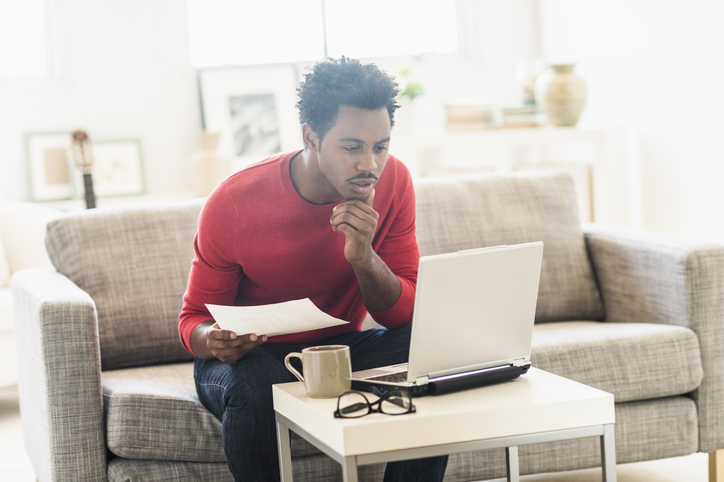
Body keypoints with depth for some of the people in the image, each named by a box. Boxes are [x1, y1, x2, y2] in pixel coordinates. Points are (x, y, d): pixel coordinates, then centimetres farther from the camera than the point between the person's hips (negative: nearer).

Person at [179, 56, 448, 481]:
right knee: (252, 388, -37)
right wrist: (213, 341, -34)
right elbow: (194, 319, -8)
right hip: (253, 355, -2)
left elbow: (405, 315, -12)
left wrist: (363, 257, -32)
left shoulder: (393, 182, -13)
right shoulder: (233, 203, -20)